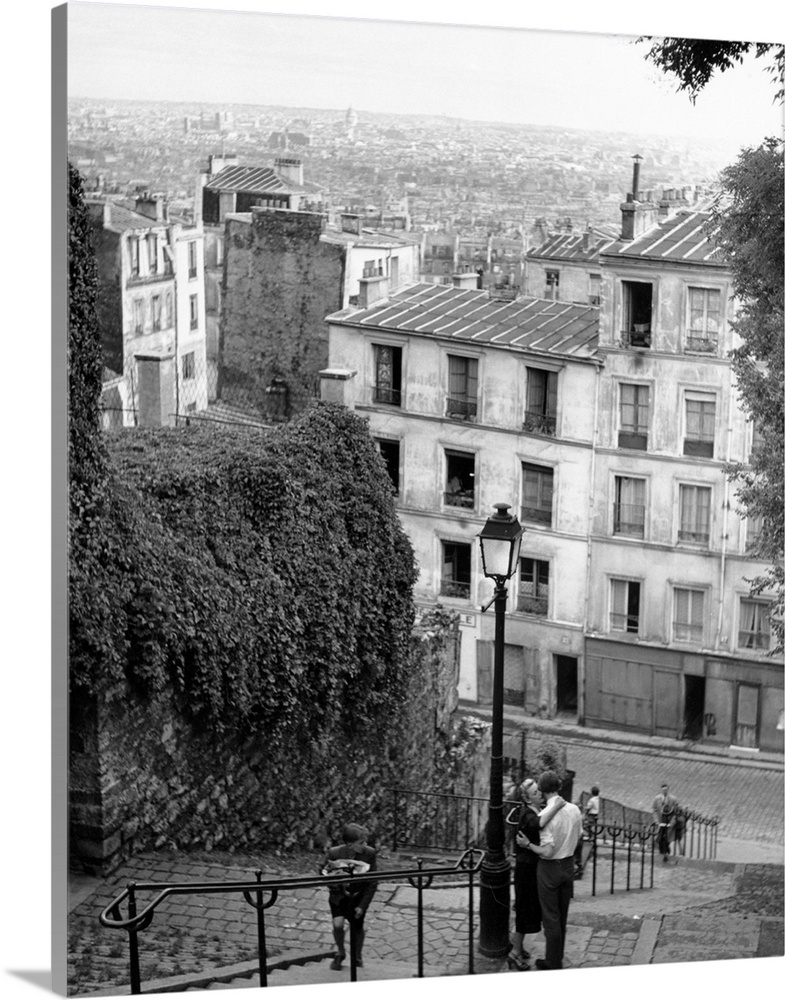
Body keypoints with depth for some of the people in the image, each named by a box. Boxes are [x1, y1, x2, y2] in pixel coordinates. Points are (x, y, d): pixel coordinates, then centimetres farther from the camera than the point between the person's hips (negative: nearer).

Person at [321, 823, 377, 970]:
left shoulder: (369, 853, -21)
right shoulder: (334, 854, -23)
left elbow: (372, 883, -12)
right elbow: (323, 875, -7)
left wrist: (362, 906, -14)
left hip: (358, 897, 1)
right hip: (338, 896, -1)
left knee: (358, 928, 9)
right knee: (338, 925, -17)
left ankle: (357, 957, 40)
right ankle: (340, 953, 14)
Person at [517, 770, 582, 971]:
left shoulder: (545, 815, -25)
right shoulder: (574, 810, -6)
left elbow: (547, 851, -26)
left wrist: (528, 845, -12)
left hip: (550, 867, -6)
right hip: (569, 865, 6)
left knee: (551, 917, 7)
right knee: (562, 915, 19)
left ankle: (553, 963, 17)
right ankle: (558, 958, 32)